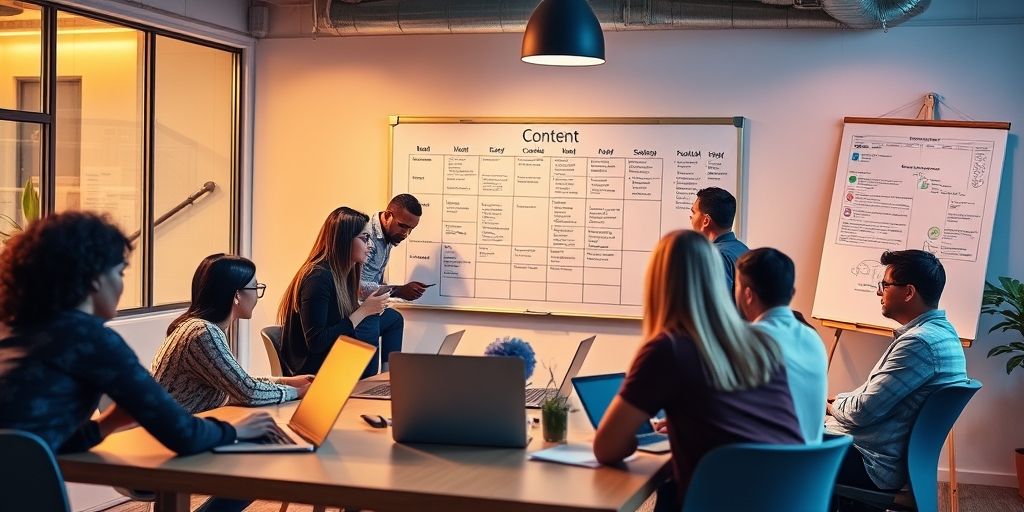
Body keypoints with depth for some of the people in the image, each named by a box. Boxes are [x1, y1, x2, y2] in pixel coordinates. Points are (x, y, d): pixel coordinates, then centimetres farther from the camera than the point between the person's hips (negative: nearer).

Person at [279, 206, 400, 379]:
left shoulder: (345, 272, 3)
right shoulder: (318, 278, -24)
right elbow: (315, 343, -28)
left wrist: (371, 307, -11)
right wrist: (364, 311, -25)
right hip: (310, 368, -10)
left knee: (392, 318, 12)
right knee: (370, 321, -23)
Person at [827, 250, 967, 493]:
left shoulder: (920, 342, -23)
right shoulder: (940, 331, 9)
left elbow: (863, 411, -22)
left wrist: (833, 405, -2)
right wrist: (841, 401, 7)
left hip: (870, 466, -10)